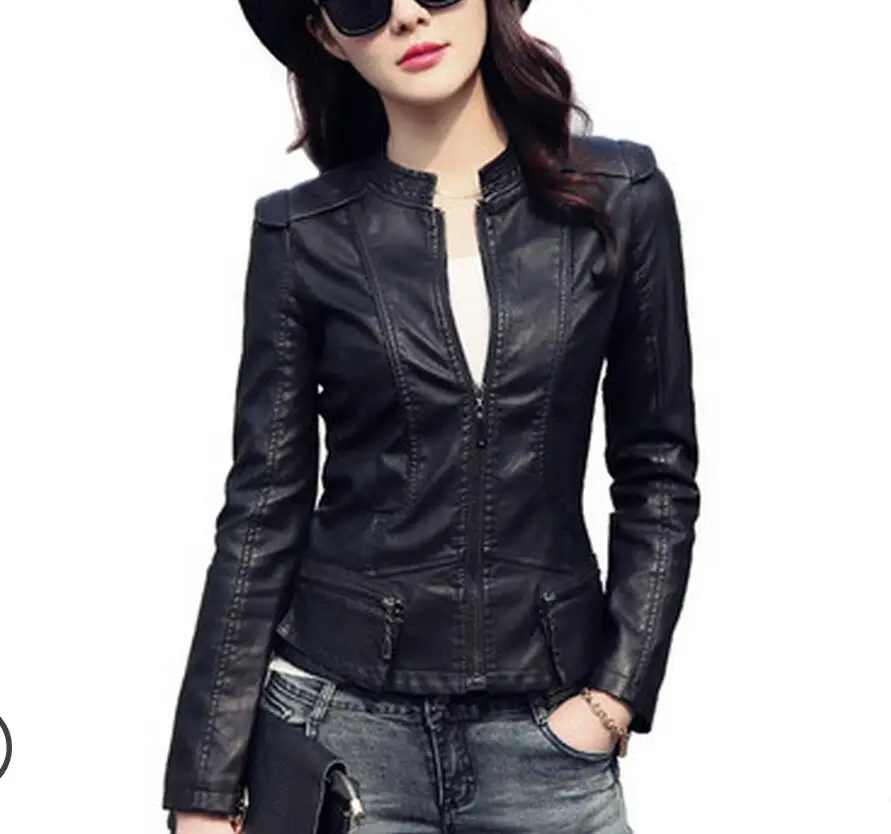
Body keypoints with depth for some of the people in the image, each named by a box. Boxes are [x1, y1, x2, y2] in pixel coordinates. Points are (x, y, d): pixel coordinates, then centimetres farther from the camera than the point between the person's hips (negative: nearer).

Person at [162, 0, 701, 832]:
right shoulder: (303, 234, -3)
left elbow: (657, 470, 3)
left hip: (546, 723, 1)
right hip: (339, 711, 0)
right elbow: (263, 507, -2)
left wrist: (616, 692, -4)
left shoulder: (619, 196, -2)